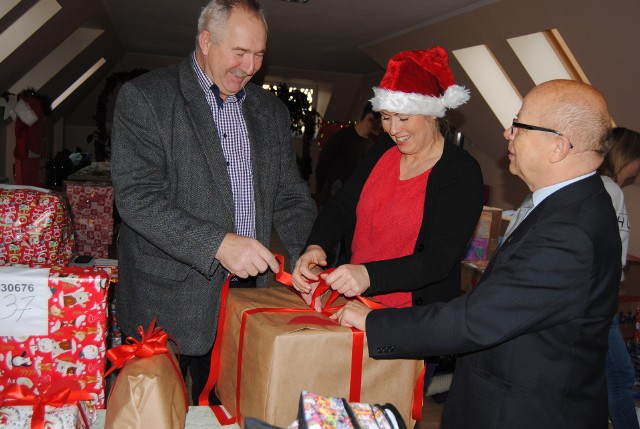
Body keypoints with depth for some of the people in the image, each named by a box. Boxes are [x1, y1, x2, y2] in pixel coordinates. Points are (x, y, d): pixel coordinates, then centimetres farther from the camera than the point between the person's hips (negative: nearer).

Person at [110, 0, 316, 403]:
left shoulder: (272, 111, 11)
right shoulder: (144, 97, -6)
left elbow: (290, 196, 11)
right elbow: (136, 197, -15)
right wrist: (217, 244, -23)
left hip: (249, 302, 4)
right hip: (168, 305, -4)